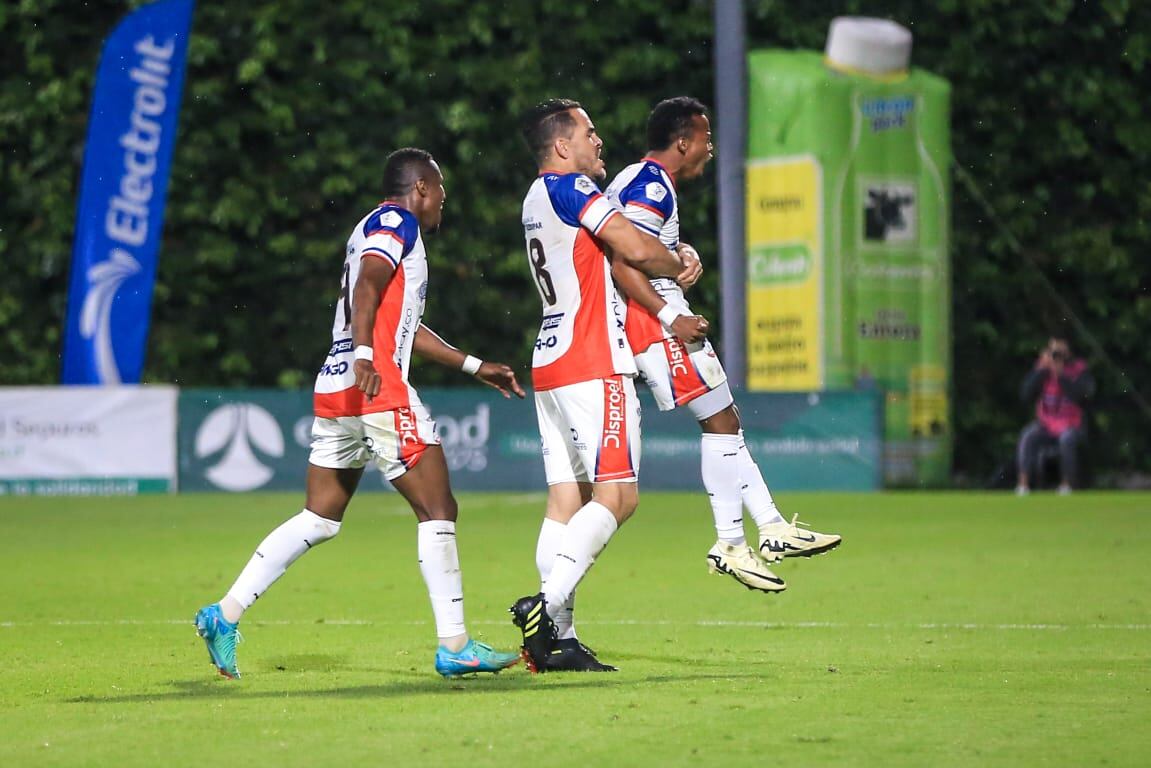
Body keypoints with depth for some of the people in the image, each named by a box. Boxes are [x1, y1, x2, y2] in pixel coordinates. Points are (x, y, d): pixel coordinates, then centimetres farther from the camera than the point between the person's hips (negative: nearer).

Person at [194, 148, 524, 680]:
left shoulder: (375, 227, 27)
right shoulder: (396, 222, -2)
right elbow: (367, 285, -21)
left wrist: (474, 367, 36)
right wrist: (365, 355, -35)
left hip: (335, 390, 10)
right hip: (377, 388, -10)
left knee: (320, 519, 12)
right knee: (437, 509, -5)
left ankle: (224, 616, 8)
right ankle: (454, 646, -6)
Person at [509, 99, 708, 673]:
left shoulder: (537, 199, 20)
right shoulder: (570, 189, -10)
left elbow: (611, 259, 25)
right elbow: (638, 250, -16)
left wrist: (669, 315, 25)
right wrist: (680, 267, 4)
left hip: (551, 365, 9)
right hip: (593, 366, -9)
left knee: (567, 498, 5)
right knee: (617, 494, -10)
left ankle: (556, 640, 1)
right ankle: (546, 604, -21)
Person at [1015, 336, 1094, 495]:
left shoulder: (1079, 369, -5)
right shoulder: (1040, 368, 4)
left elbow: (1081, 397, -21)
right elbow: (1026, 395, -8)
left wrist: (1060, 374, -23)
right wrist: (1042, 370, -15)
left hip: (1072, 426, -2)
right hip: (1045, 426, 2)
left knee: (1067, 438, -35)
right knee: (1027, 436, -26)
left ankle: (1066, 486, -22)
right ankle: (1023, 486, -27)